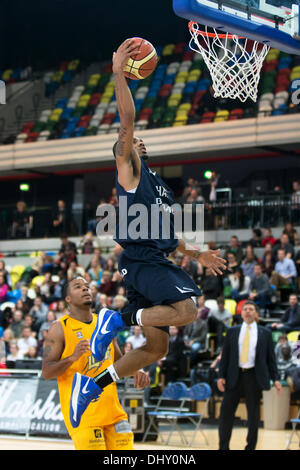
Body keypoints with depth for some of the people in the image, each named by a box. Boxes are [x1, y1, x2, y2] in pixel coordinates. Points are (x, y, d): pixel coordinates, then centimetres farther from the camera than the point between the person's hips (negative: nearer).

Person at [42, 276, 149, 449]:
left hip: (112, 408, 6)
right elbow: (46, 372, -11)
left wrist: (136, 371, 4)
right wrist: (72, 357, -27)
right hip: (82, 411, -6)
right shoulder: (60, 328, -4)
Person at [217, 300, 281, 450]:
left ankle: (250, 448, 13)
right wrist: (221, 376, -1)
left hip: (254, 377, -1)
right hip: (234, 376, 1)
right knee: (226, 412, -1)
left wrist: (275, 379, -2)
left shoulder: (265, 333, 8)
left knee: (253, 415, 3)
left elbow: (271, 358, 7)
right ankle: (223, 447, 10)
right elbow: (225, 355, 8)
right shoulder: (232, 332, 10)